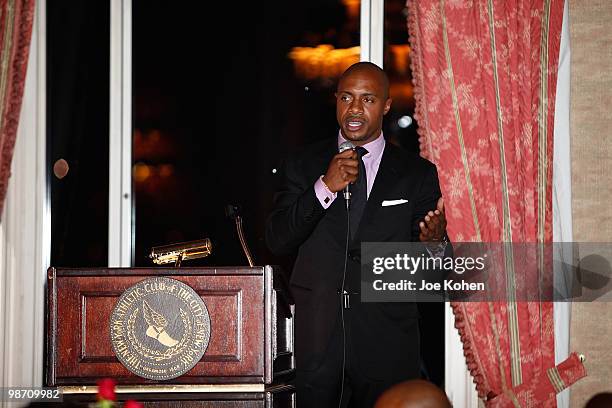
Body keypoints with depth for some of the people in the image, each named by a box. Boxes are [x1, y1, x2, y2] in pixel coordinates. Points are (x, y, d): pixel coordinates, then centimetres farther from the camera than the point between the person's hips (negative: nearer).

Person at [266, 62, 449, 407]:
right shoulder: (304, 166, 6)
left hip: (386, 342, 0)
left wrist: (436, 242, -23)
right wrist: (324, 188, -15)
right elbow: (277, 242, -4)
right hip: (317, 338, 1)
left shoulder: (417, 173, 3)